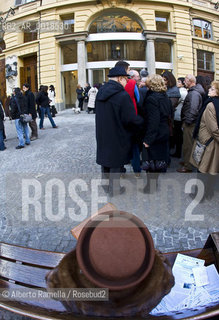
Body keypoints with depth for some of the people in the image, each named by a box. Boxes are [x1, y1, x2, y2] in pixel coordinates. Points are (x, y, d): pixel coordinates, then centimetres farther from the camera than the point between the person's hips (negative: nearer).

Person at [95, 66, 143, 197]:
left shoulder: (101, 92, 4)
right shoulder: (123, 95, -21)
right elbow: (130, 119, -22)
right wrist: (142, 121, -4)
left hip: (102, 134, 7)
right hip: (117, 136, -7)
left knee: (105, 157, 20)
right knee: (116, 162, 7)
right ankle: (114, 188, 21)